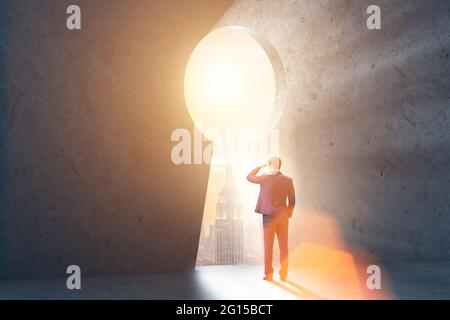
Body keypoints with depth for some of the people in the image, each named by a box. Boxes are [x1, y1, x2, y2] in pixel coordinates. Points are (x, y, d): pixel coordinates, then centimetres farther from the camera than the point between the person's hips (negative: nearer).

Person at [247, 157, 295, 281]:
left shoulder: (265, 178, -10)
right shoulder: (288, 180, -1)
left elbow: (249, 177, 8)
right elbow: (292, 201, 1)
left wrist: (260, 166, 16)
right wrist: (288, 216, 11)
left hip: (269, 217, -3)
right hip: (283, 217, 3)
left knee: (268, 246, 5)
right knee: (283, 246, 10)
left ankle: (269, 274, 8)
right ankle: (283, 273, 11)